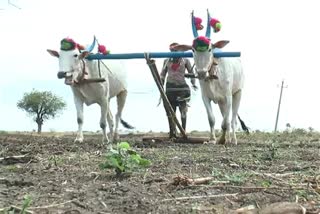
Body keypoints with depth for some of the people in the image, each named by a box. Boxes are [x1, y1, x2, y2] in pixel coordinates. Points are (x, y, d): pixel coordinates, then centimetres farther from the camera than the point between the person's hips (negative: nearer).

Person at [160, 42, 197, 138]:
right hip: (170, 87, 2)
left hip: (182, 87, -2)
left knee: (183, 110, -2)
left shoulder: (185, 60, 7)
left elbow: (191, 72, 12)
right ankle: (172, 132, 6)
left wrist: (193, 83, 3)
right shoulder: (167, 61, 13)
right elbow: (163, 74, 19)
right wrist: (161, 85, 12)